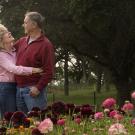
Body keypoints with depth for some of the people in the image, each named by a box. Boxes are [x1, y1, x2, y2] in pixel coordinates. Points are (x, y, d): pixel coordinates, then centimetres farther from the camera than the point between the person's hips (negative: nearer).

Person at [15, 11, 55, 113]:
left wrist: (38, 87, -20)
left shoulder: (45, 45, -10)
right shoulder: (22, 41, 12)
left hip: (33, 90, -8)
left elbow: (49, 71, -15)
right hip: (19, 89, 8)